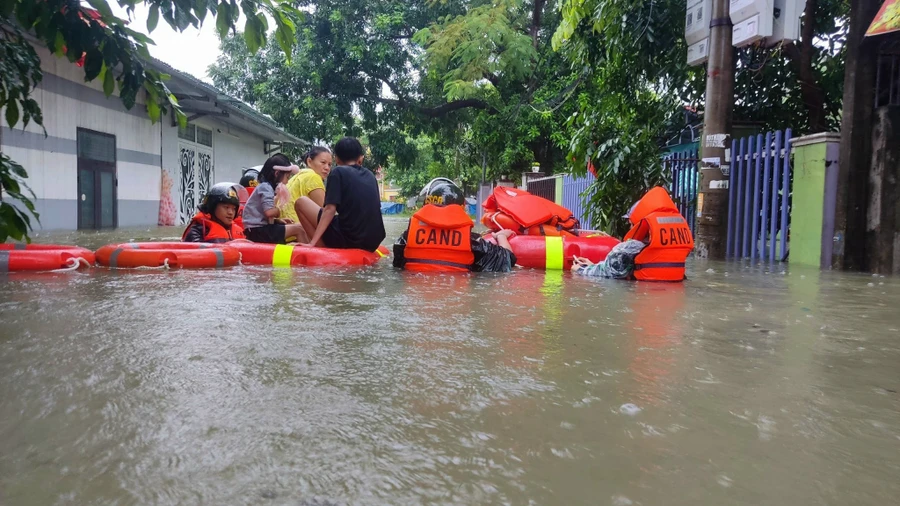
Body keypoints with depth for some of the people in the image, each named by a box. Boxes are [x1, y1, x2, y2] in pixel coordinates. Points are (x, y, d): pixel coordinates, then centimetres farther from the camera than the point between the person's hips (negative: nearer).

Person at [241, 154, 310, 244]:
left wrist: (278, 219, 12)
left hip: (261, 228, 10)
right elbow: (269, 212, -24)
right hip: (258, 230, -10)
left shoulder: (265, 186, 18)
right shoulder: (266, 187, -11)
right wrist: (278, 211, -4)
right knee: (299, 229, -14)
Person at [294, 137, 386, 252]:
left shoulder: (338, 172, -1)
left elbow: (330, 209, -11)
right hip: (373, 242, 7)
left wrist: (312, 243, -13)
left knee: (301, 202, 7)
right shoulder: (370, 175, 15)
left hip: (348, 238, -6)